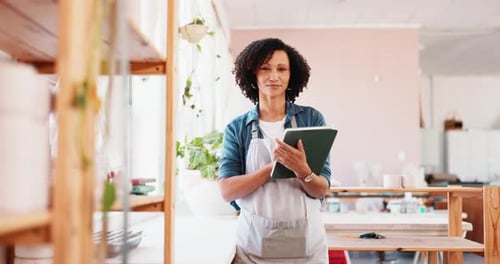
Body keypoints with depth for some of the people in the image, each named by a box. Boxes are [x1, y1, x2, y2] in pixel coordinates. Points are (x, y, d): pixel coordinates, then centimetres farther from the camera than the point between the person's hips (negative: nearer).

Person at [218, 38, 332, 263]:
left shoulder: (312, 118, -1)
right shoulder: (237, 128, 1)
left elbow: (321, 190, -3)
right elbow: (227, 191, -8)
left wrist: (303, 171, -24)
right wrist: (274, 166, -19)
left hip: (305, 239, 0)